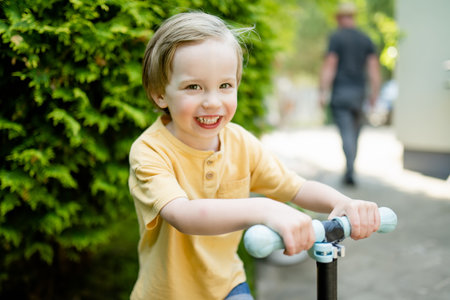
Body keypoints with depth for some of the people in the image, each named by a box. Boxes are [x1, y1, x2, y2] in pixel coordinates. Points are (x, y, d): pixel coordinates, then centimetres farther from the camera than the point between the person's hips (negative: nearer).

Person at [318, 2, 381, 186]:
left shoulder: (336, 37, -3)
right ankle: (349, 171, 21)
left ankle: (350, 171, -22)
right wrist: (374, 95, 10)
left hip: (340, 92, -5)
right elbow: (374, 69, 6)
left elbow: (329, 67, -11)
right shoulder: (366, 40, 11)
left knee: (347, 134, -10)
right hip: (359, 92, 5)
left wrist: (322, 92, -10)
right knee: (354, 134, 13)